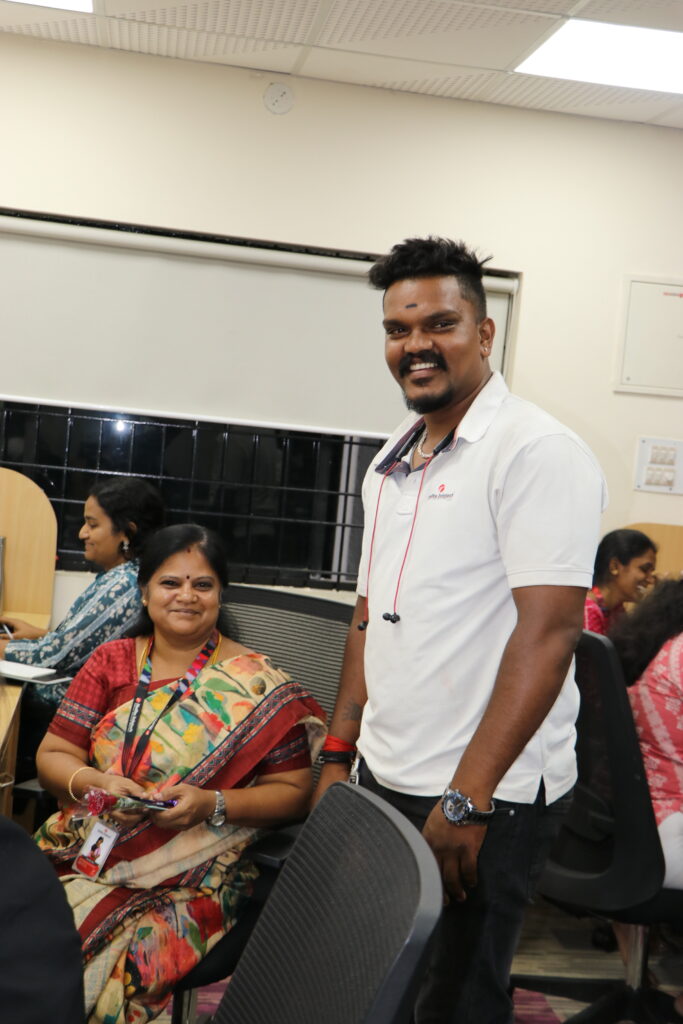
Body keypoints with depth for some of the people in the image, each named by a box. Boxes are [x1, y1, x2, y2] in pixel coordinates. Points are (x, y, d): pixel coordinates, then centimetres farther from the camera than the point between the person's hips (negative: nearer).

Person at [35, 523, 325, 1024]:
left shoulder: (257, 683, -1)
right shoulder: (111, 661, 10)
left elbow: (294, 791, -1)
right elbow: (52, 754, 9)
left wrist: (212, 805, -16)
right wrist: (96, 784, -12)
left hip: (190, 881, -3)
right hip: (85, 849, 4)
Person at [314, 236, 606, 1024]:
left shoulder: (536, 451, -14)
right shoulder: (393, 462, 11)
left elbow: (548, 632, -20)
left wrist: (465, 800, -21)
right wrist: (339, 753, 13)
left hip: (484, 797, -7)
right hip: (384, 781, 7)